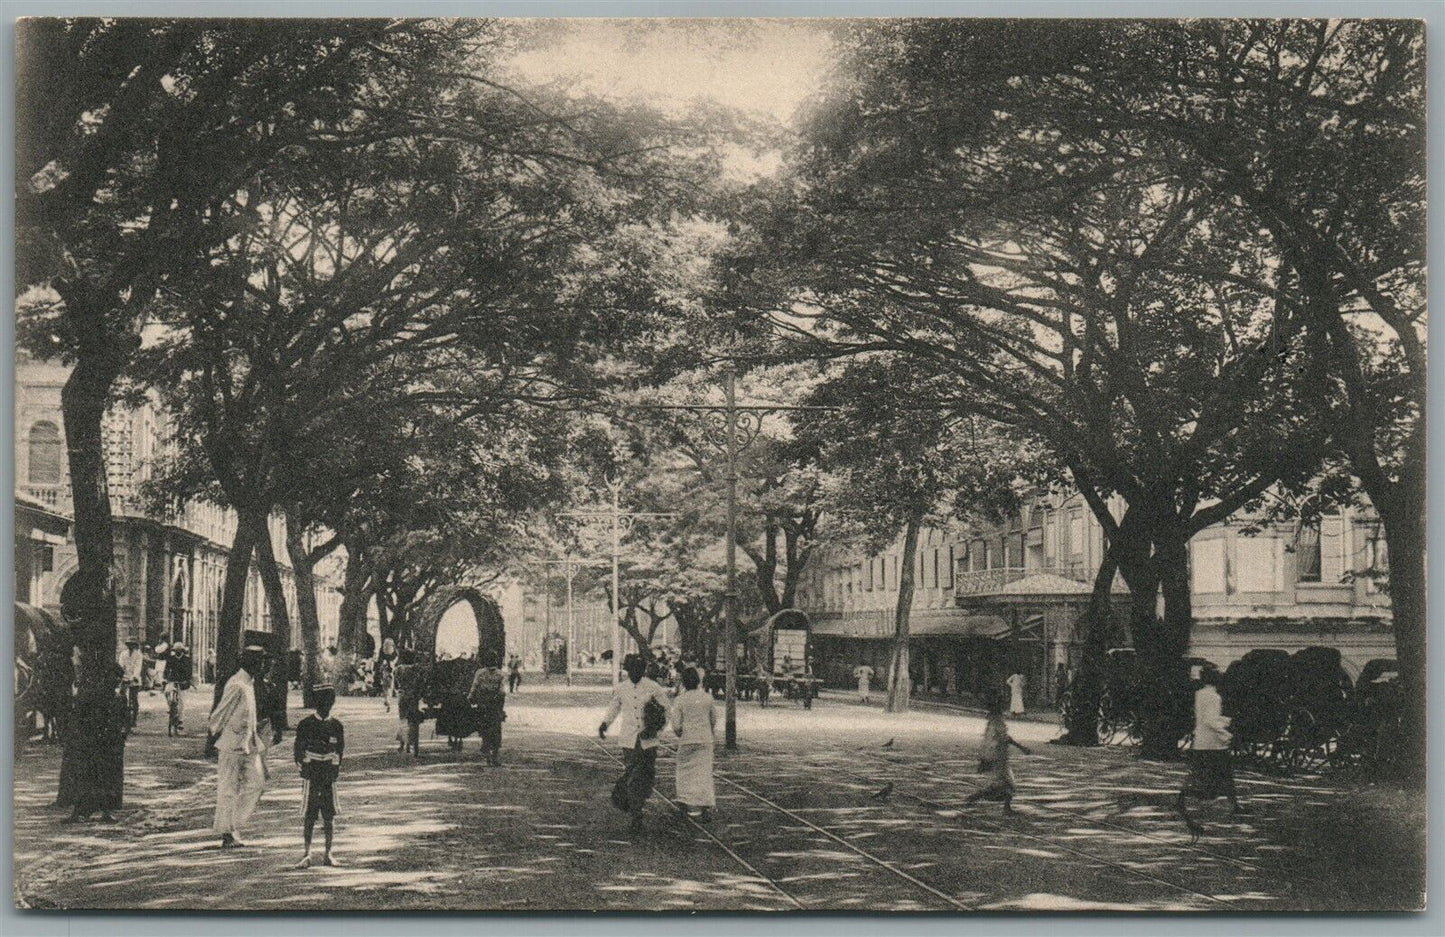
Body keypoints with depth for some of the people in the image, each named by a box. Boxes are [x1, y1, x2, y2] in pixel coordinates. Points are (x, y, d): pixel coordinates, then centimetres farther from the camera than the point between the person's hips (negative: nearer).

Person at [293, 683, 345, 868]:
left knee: (329, 817, 3)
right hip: (310, 777, -2)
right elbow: (298, 752, 1)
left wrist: (334, 772, 0)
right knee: (308, 817, -2)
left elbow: (339, 751, 11)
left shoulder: (337, 726, 6)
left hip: (329, 777, 2)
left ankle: (327, 855, 11)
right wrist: (305, 768, -10)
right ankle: (306, 855, 4)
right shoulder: (305, 725, -1)